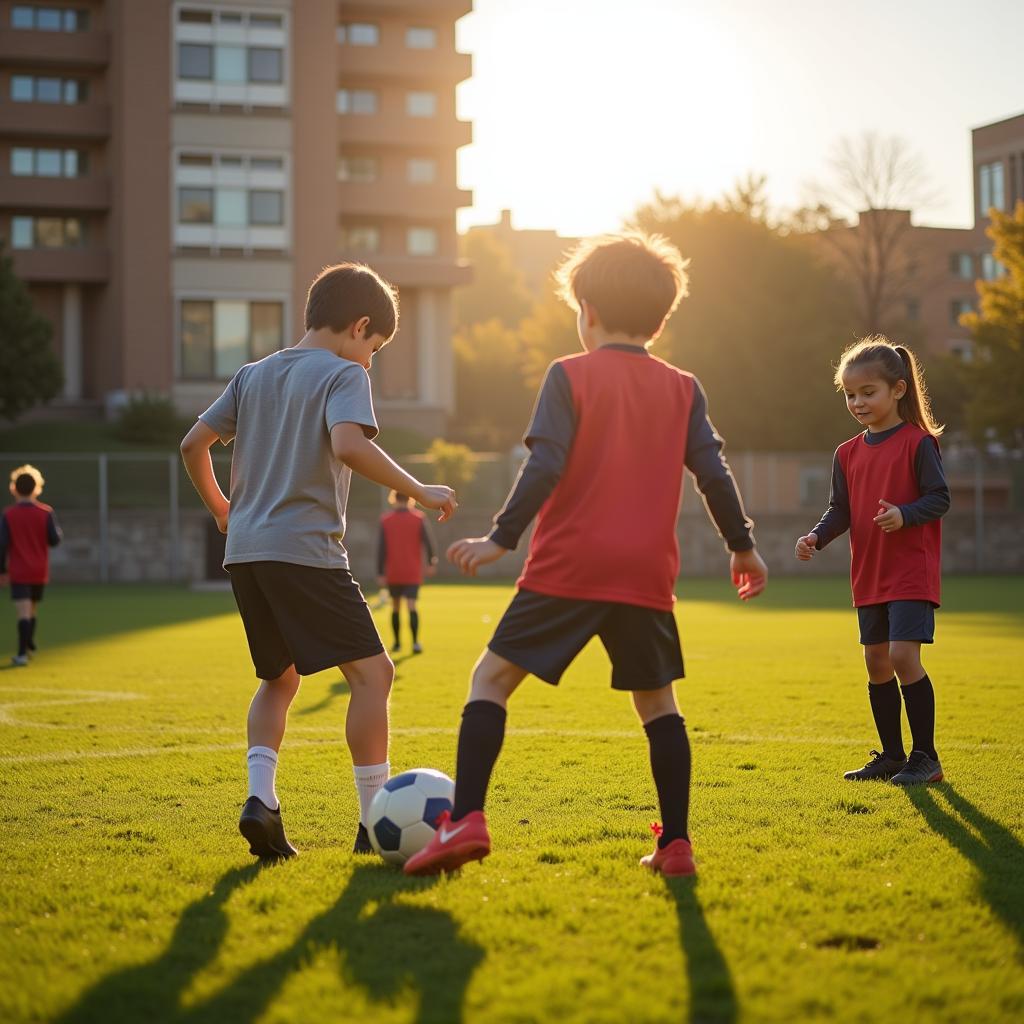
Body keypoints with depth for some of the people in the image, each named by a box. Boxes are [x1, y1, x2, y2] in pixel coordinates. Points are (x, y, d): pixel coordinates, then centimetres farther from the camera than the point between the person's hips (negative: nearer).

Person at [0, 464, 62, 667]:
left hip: (18, 572, -2)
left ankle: (23, 653, -18)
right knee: (32, 610, 20)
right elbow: (55, 540, -6)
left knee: (23, 612, -8)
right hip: (40, 572, 2)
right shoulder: (46, 512, -5)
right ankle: (29, 645, 33)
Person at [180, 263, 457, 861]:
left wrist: (219, 506, 32)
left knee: (280, 678, 21)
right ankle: (375, 823, -4)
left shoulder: (254, 375, 19)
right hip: (305, 551, -8)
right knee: (372, 671, -2)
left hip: (245, 550, 8)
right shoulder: (343, 374, -2)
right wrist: (418, 491, -14)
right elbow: (348, 445, -21)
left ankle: (260, 798, 1)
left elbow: (194, 443, 18)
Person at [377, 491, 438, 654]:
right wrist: (432, 562, 10)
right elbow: (427, 541, -4)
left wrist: (380, 573, -1)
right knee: (412, 605, -8)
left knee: (396, 607, 14)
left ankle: (397, 642, 20)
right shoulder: (419, 518, -2)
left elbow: (381, 548, -2)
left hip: (393, 573, 1)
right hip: (413, 573, -1)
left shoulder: (385, 520, 0)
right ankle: (415, 642, -24)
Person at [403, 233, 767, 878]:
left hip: (568, 567, -4)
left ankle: (466, 820, -11)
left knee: (492, 678, 2)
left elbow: (545, 467, -11)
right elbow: (714, 473, 8)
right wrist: (744, 547, 18)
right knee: (657, 702, 16)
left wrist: (502, 539, -10)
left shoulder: (570, 376, -1)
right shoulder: (683, 390, 11)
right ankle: (676, 843, 13)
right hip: (647, 576, 4)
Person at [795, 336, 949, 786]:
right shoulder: (848, 453, 10)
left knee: (903, 655, -16)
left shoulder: (918, 442, -7)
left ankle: (925, 757, -5)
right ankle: (892, 756, 22)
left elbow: (939, 497, -10)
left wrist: (904, 515, -27)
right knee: (876, 661, 10)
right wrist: (816, 537, -8)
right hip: (869, 577, 7)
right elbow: (841, 510, 11)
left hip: (911, 572, -7)